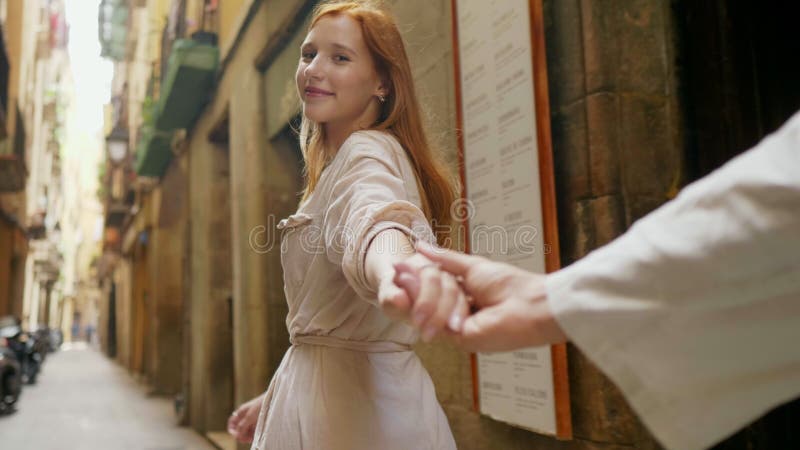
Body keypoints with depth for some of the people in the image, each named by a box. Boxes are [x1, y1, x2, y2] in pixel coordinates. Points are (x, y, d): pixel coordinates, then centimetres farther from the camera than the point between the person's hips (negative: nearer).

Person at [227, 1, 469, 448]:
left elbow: (377, 218, -40)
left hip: (354, 399, -9)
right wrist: (275, 398, 23)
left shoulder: (368, 150, -14)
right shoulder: (336, 165, 15)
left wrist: (398, 268, -61)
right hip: (322, 392, 9)